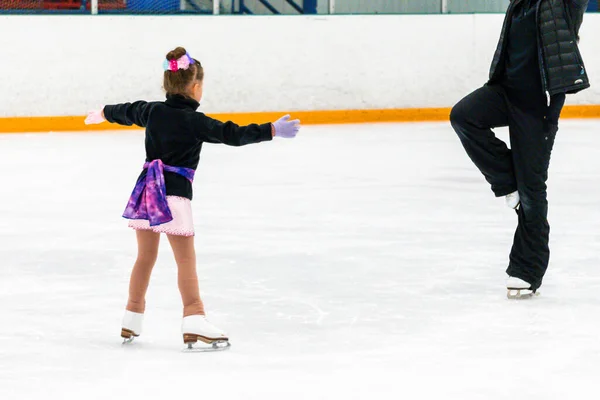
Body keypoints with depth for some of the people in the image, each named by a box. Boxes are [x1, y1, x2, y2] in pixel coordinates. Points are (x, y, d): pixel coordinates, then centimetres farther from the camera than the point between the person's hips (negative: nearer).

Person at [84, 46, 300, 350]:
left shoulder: (152, 111, 7)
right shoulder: (195, 122, -12)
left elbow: (127, 111, 27)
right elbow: (233, 135, -19)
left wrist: (103, 113, 48)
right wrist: (272, 131, -19)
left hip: (147, 190, 7)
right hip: (175, 194, -7)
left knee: (146, 256, 18)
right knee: (186, 260, -6)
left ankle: (132, 320, 26)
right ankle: (194, 321, -15)